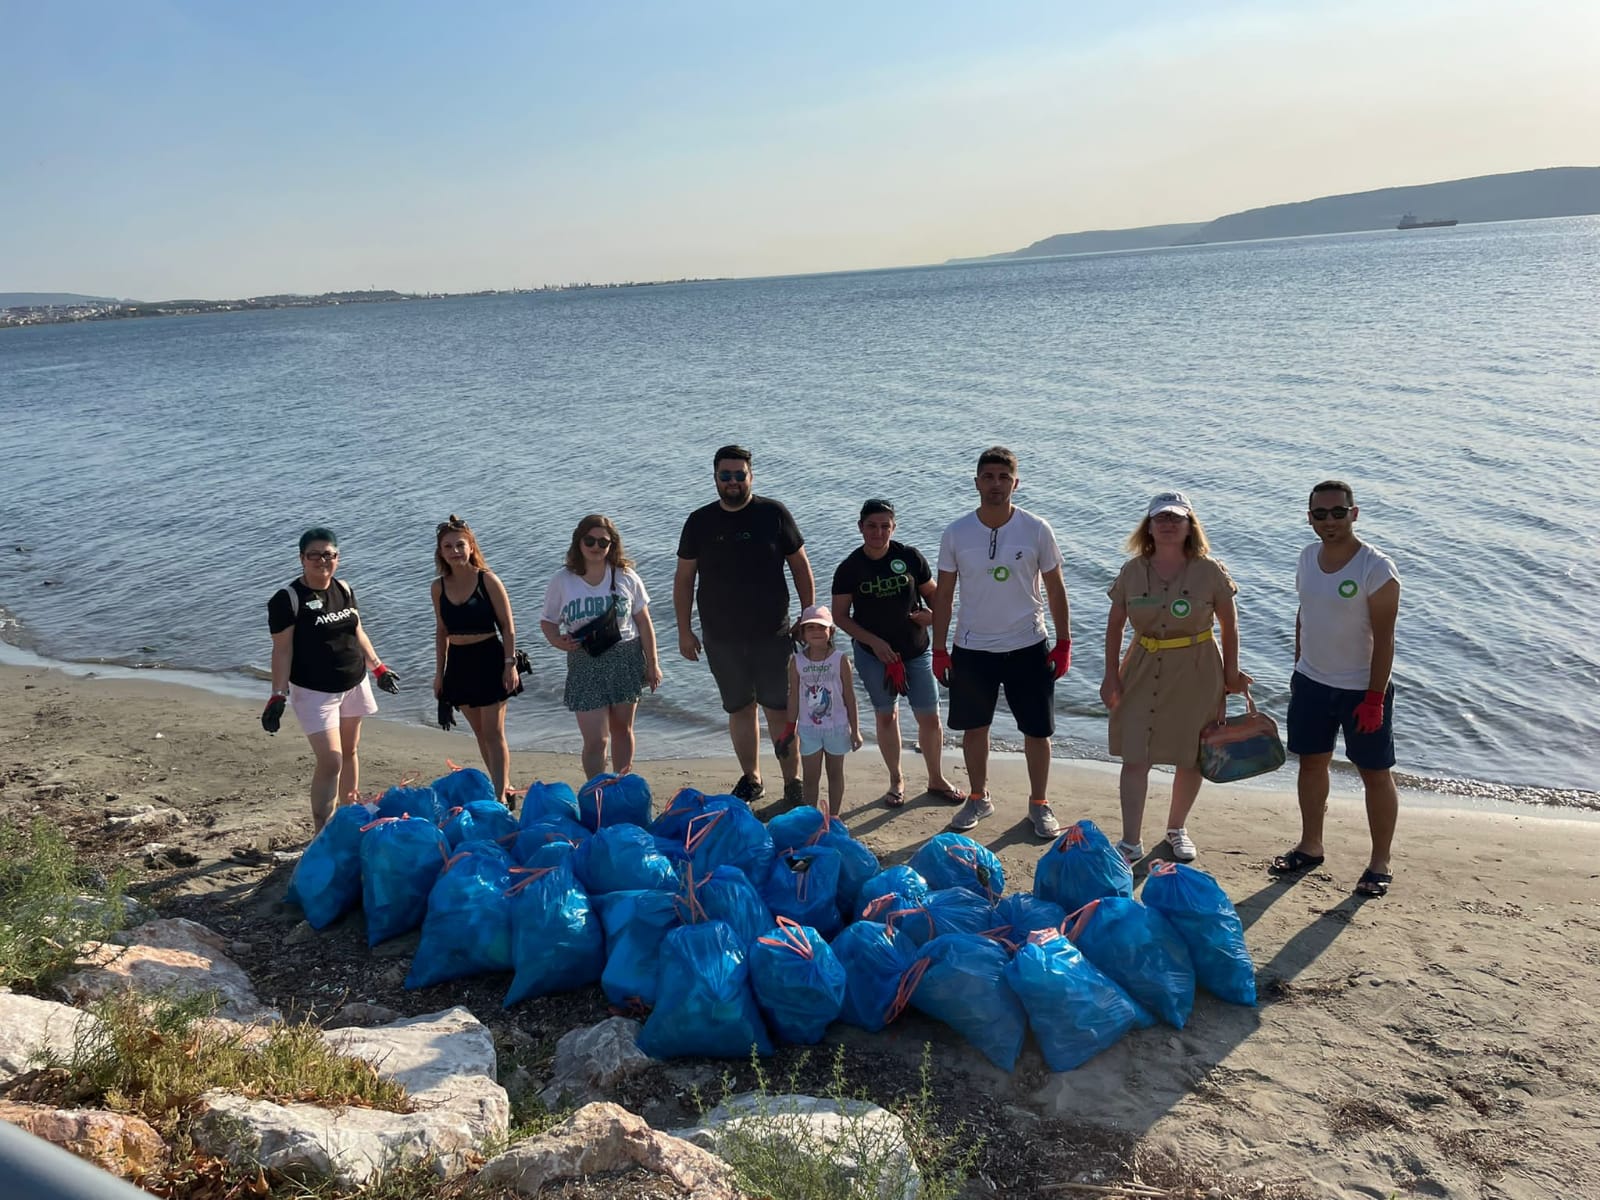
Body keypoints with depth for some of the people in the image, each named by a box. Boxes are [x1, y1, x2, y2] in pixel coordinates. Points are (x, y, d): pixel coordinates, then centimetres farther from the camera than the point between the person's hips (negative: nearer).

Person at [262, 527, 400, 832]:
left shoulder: (344, 589, 5)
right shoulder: (287, 598, -13)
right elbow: (282, 650, -14)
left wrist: (378, 668, 18)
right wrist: (278, 697, -18)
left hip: (352, 685, 6)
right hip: (313, 691, -6)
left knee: (349, 751, 16)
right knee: (330, 760, -12)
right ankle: (321, 835, -7)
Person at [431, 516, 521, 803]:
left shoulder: (487, 580, -10)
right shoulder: (439, 587, 3)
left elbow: (507, 626, -7)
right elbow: (441, 631, 12)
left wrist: (510, 664, -13)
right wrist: (439, 671, 12)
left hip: (489, 659, -5)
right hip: (459, 663, 5)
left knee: (493, 733, -5)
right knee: (480, 733, 13)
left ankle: (500, 796, -2)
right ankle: (501, 786, 25)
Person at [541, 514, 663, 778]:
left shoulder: (626, 577, -2)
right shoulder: (563, 581, -3)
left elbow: (644, 622, 3)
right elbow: (548, 620, 6)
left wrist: (652, 664, 3)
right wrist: (558, 641, -16)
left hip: (626, 660, 1)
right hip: (585, 665, -1)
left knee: (622, 729, 15)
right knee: (595, 740, -6)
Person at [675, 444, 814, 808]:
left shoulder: (773, 514, -3)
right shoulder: (699, 522, 2)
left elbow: (800, 567, 3)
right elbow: (684, 579, 7)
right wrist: (684, 631, 4)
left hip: (772, 633, -2)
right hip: (721, 638, 2)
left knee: (780, 709, 0)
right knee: (739, 709, 12)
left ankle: (793, 782, 13)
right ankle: (751, 779, 27)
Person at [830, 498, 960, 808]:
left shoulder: (909, 557, -6)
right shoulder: (849, 569, -7)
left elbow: (932, 592, 5)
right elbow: (841, 615, -3)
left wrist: (932, 613, -17)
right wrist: (873, 641, -14)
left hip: (917, 651, 1)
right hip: (874, 654, 0)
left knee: (930, 717, 4)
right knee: (886, 716, 11)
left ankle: (936, 779, 24)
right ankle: (896, 779, 30)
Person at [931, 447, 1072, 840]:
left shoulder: (1037, 530, -7)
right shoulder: (956, 534, -5)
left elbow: (1055, 589, 1)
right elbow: (944, 594, 2)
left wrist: (1063, 643, -1)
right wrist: (939, 649, 0)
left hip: (1028, 647, -1)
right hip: (972, 648, 1)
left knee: (1037, 731, 6)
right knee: (974, 728, 14)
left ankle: (1039, 804, 26)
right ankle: (978, 798, 34)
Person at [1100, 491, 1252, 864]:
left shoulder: (1209, 571, -7)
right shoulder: (1132, 571, -3)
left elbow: (1229, 623, 2)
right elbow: (1115, 624, 3)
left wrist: (1231, 672, 3)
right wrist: (1111, 676, 0)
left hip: (1196, 673, -1)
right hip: (1143, 672, 1)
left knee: (1189, 759, 11)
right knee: (1134, 758, -3)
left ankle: (1177, 829, 33)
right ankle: (1131, 842, 6)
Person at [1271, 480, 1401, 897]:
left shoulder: (1376, 568, -19)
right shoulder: (1308, 557, 1)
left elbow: (1384, 638, -19)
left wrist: (1375, 698, -20)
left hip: (1362, 689, -6)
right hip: (1311, 683, 6)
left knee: (1375, 773, 6)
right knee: (1311, 762, 17)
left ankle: (1380, 863, 20)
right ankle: (1310, 846, 33)